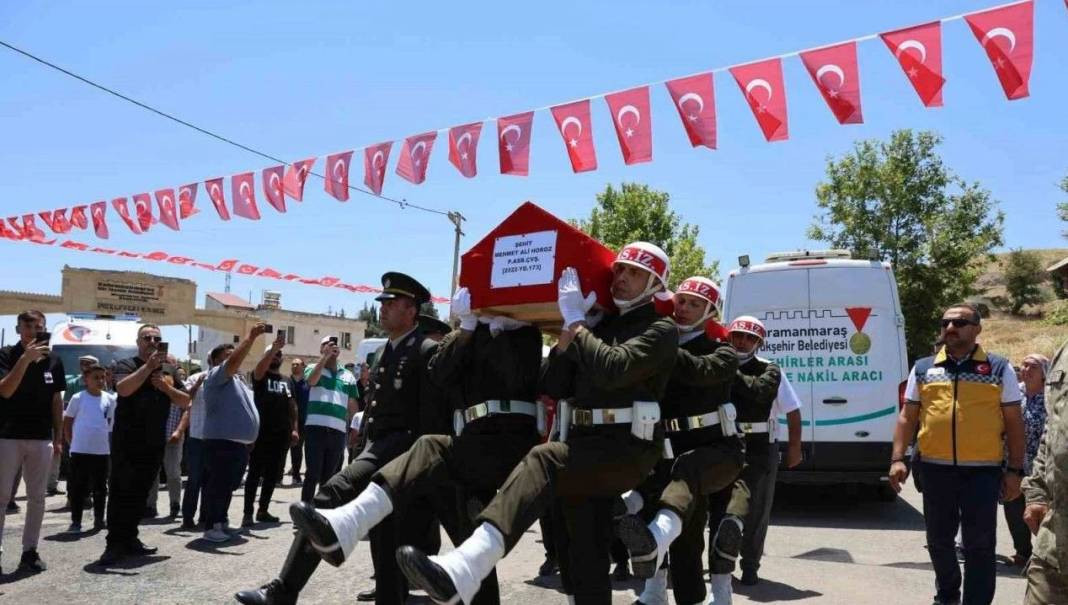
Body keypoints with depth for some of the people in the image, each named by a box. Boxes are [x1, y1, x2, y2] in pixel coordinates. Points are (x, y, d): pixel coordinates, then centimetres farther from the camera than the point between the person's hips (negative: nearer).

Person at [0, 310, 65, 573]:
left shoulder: (53, 361, 5)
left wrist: (58, 437, 9)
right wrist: (26, 358, -27)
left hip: (42, 438, 3)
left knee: (37, 498, 6)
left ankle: (29, 550, 14)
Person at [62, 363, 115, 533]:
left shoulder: (110, 399, 4)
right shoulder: (78, 398, -5)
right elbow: (67, 422, 2)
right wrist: (72, 443, -1)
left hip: (102, 450, 3)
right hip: (80, 450, -3)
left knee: (100, 487, 10)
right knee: (78, 487, 3)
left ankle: (99, 519, 21)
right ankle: (76, 521, 12)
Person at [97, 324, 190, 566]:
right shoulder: (127, 365, -2)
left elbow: (185, 402, 7)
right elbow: (123, 389, -24)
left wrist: (166, 387, -10)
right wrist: (149, 365, -27)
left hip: (154, 444, 5)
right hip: (126, 443, -5)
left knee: (140, 494, 10)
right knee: (120, 493, -5)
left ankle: (129, 539, 19)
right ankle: (114, 544, -1)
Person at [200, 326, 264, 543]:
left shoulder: (238, 379, 23)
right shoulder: (217, 375, -8)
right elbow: (234, 362, -23)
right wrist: (251, 337, -26)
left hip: (241, 442, 10)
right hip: (223, 442, -10)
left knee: (229, 485, 16)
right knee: (219, 485, -6)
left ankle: (220, 522, 26)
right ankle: (210, 527, 1)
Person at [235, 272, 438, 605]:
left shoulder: (426, 351, -8)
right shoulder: (386, 351, 20)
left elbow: (432, 414, -14)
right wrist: (365, 448, 21)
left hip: (401, 445, -10)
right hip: (377, 445, 10)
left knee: (333, 492, -25)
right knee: (384, 536, 12)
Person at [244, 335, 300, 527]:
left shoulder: (286, 380, 17)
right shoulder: (260, 376, 2)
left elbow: (292, 405, 16)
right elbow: (260, 367, -22)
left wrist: (294, 428, 7)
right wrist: (273, 347, -35)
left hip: (282, 433, 5)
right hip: (262, 432, -5)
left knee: (273, 474, 8)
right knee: (255, 473, -4)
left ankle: (263, 511, 17)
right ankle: (248, 513, -1)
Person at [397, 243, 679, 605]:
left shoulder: (661, 329, 0)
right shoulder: (602, 326, 20)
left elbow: (612, 369, -20)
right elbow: (553, 387, 11)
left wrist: (575, 319, -11)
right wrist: (570, 328, 1)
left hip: (629, 448, -8)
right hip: (587, 445, 8)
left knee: (543, 462, -32)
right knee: (586, 558, 8)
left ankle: (461, 572, -49)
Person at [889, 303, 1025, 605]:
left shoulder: (999, 368, 3)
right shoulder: (923, 369, 8)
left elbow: (1014, 423, 4)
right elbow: (907, 417, 9)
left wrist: (1015, 470, -1)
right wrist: (898, 458, 0)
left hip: (983, 470, -3)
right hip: (936, 469, 3)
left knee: (979, 544, 1)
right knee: (938, 539, 15)